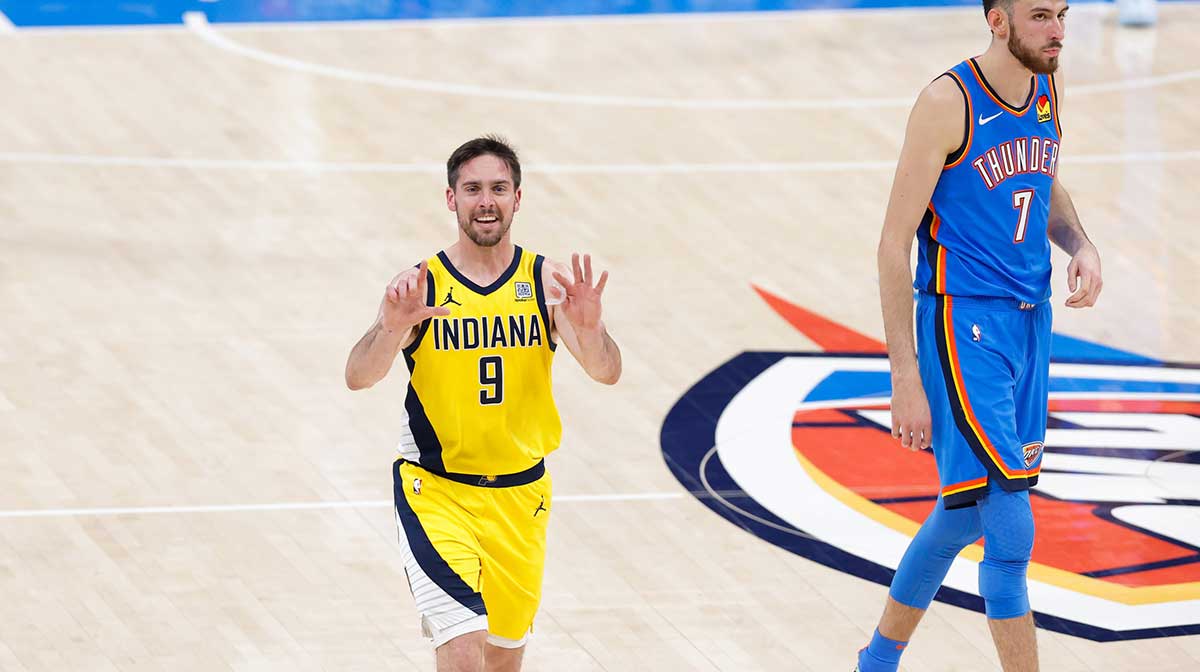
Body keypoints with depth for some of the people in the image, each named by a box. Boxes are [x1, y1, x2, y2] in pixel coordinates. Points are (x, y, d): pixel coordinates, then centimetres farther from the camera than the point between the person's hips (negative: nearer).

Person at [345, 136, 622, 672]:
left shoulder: (549, 282, -4)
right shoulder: (419, 286, -9)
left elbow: (606, 372, -14)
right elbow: (358, 377, -20)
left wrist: (588, 327, -37)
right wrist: (391, 329, -41)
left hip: (520, 494, 3)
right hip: (435, 491, -3)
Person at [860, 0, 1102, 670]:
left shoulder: (1048, 88, 6)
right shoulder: (949, 102, -16)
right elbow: (894, 245, -14)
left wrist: (1082, 246, 3)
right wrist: (906, 377, -18)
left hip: (1029, 320, 8)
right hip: (963, 324, -8)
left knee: (964, 512, 17)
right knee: (1011, 528, -13)